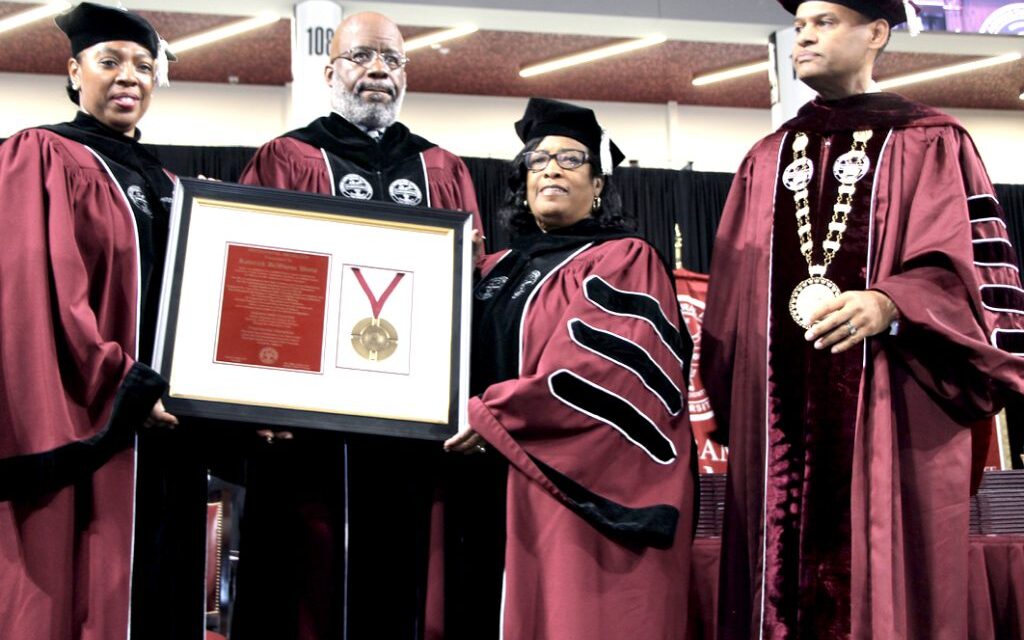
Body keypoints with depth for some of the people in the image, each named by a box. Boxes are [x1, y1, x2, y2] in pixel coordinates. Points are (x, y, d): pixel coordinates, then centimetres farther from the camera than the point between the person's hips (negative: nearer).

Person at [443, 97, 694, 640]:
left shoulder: (623, 261, 0)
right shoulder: (496, 271, 19)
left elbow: (604, 366, -15)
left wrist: (492, 413, -17)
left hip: (580, 491, -6)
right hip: (495, 494, 6)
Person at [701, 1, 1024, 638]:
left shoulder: (930, 144, 5)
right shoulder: (765, 162, 18)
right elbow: (732, 298, 17)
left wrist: (889, 304, -25)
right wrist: (731, 412, 10)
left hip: (892, 417, -4)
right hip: (780, 424, 4)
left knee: (887, 585, -3)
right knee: (783, 582, 2)